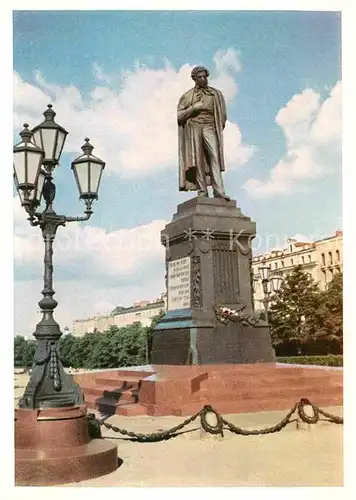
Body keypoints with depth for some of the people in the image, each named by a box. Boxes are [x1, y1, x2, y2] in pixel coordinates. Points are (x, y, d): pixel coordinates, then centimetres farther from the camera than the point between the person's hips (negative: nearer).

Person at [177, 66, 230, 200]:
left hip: (209, 127, 0)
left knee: (214, 156, -15)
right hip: (193, 127, 0)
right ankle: (202, 191, -6)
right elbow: (179, 115, 8)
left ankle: (219, 191, -22)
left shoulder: (215, 94, 17)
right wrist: (193, 108, -4)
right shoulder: (187, 96, 14)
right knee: (198, 160, -6)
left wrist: (219, 127, 4)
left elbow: (222, 114, 18)